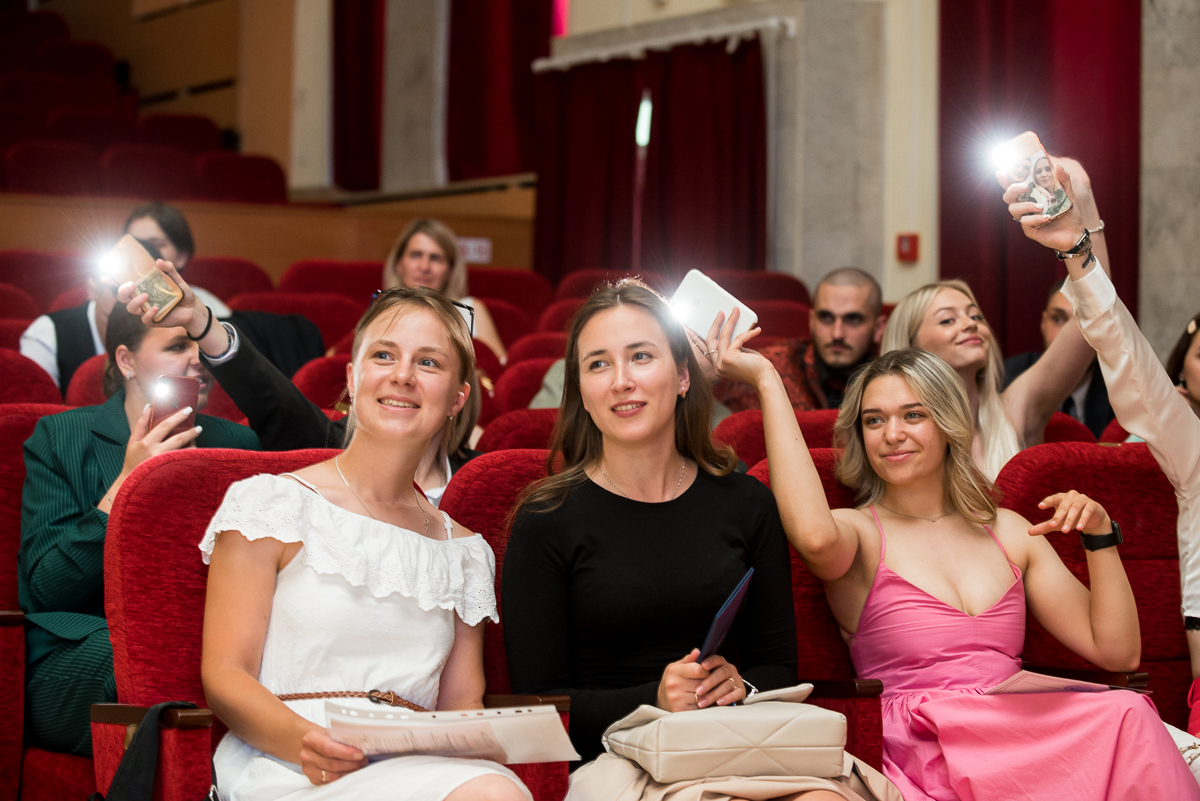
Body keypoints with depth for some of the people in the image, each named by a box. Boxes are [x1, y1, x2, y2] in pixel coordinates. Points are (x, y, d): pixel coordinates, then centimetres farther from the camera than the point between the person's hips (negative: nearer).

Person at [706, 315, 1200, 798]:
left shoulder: (1007, 532, 21)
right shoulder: (858, 532, 6)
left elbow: (1117, 652, 18)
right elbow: (814, 535, -23)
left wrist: (1099, 537, 4)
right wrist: (766, 379, -14)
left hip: (1023, 735, 5)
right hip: (922, 757, -5)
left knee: (1130, 716, -30)